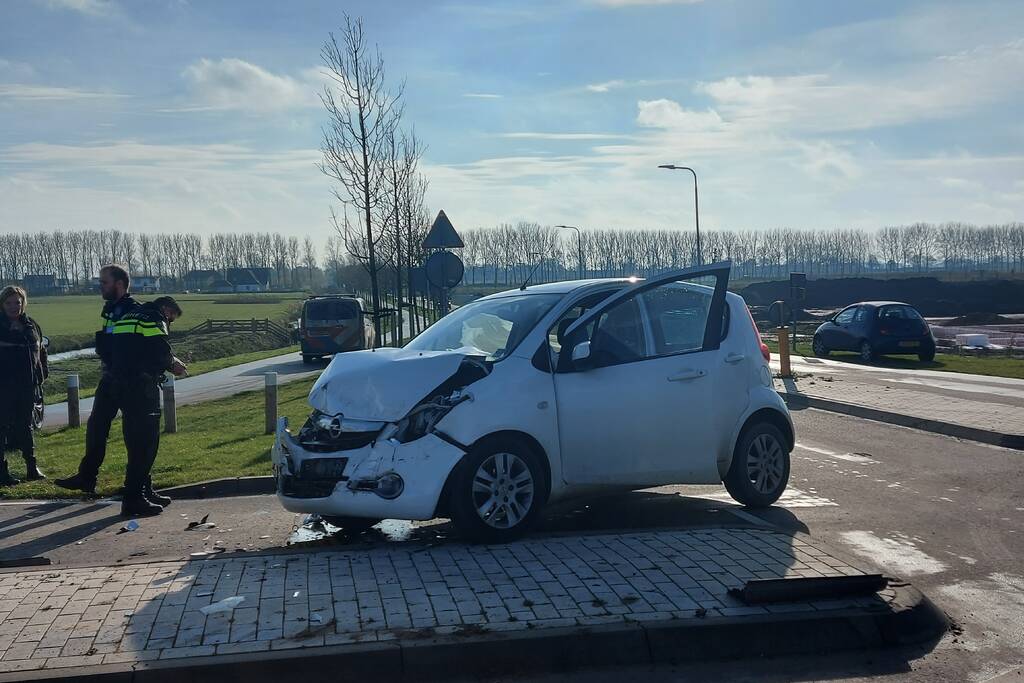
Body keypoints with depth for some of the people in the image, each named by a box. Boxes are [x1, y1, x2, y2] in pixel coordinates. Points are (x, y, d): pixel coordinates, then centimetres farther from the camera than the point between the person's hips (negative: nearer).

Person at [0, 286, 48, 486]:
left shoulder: (31, 326, 10)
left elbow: (40, 350, 21)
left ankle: (32, 467, 21)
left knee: (25, 425, 14)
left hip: (27, 386, 5)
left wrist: (42, 373, 10)